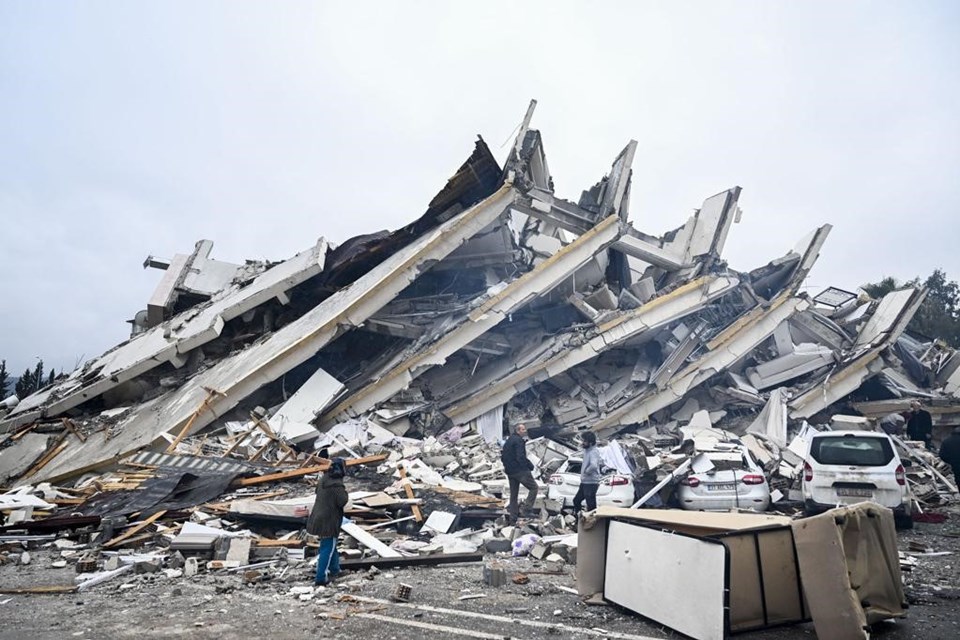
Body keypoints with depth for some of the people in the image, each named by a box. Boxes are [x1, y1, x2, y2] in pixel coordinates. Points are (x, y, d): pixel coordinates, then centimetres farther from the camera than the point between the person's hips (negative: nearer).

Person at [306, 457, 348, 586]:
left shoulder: (323, 480, 2)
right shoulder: (337, 485, -23)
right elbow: (342, 502, -22)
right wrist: (345, 493, -5)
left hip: (318, 518, 9)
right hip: (329, 521, -9)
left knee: (331, 545, 24)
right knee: (327, 549, 0)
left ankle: (334, 568, 37)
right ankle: (321, 577, 2)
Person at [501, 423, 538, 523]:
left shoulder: (508, 441, 17)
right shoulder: (519, 440, -13)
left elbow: (503, 457, 20)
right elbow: (521, 457, -22)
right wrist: (530, 465, -11)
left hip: (510, 471, 9)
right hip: (520, 470, -9)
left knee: (513, 494, 14)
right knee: (533, 487, 0)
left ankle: (512, 518, 16)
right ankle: (526, 509, -10)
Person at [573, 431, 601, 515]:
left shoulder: (593, 452, -20)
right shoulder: (586, 450, 9)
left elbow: (594, 465, -39)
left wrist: (586, 471, -22)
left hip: (591, 483, -10)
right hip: (584, 482, 10)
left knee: (591, 505, -2)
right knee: (576, 500, 20)